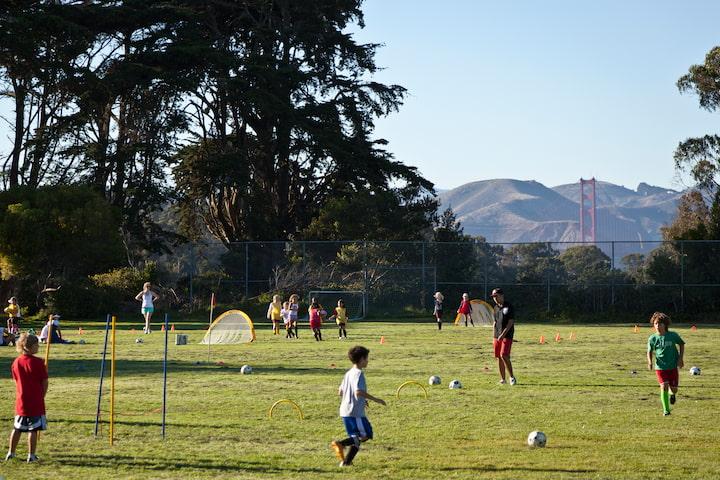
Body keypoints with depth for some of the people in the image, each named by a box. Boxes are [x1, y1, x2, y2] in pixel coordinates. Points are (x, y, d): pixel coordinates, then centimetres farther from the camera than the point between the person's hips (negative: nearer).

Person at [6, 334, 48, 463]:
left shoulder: (16, 362, 3)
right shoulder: (38, 362, -13)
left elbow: (17, 380, 11)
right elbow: (44, 383, -8)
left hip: (20, 402, 5)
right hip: (36, 402, -5)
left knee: (17, 428, 17)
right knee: (33, 429, 2)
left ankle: (11, 453, 25)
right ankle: (31, 455, 5)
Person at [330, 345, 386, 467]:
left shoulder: (348, 373, 15)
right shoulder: (358, 373, -13)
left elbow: (340, 392, 20)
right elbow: (358, 392, -26)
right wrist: (375, 399, -18)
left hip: (345, 411, 9)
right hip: (355, 412, -9)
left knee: (356, 438, 15)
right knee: (366, 435, -2)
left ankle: (346, 461, 5)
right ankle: (340, 444, -17)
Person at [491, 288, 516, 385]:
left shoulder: (509, 307, -7)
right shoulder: (495, 308, 13)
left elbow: (510, 323, -13)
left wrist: (503, 334, -20)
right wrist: (494, 337, 14)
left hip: (507, 336, -7)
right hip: (497, 336, 7)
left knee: (504, 355, -17)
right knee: (499, 357, 5)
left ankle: (512, 377, -6)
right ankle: (502, 379, 12)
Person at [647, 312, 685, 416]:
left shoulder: (673, 335, -8)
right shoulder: (652, 339, -6)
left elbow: (681, 344, 8)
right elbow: (650, 352, 7)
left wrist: (680, 358, 0)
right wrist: (650, 362, -11)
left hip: (673, 366, 1)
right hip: (660, 367, -1)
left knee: (674, 389, 4)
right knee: (664, 386, -17)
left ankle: (672, 394, 43)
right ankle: (666, 410, -5)